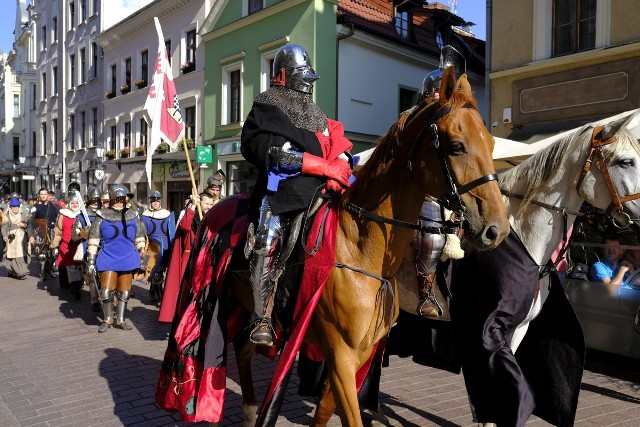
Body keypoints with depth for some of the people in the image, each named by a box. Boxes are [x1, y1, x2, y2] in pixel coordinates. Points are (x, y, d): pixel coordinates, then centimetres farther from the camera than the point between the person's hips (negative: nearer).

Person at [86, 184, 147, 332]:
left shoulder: (133, 217, 5)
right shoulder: (102, 217, -3)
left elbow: (140, 240, 13)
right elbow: (93, 240, -1)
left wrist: (141, 259, 13)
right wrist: (90, 260, -4)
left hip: (127, 260, 2)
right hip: (108, 260, -2)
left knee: (124, 292, 9)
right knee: (106, 291, -4)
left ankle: (120, 320, 23)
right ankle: (107, 320, 17)